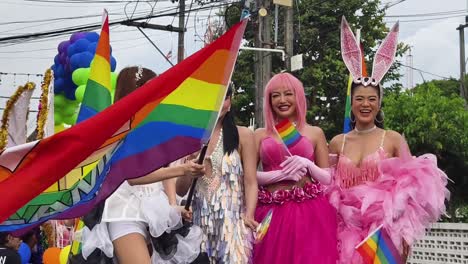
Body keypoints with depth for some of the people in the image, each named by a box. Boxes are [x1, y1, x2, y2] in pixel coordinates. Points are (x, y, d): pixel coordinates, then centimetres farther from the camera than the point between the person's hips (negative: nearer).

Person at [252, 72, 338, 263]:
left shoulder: (315, 133, 9)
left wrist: (307, 165, -11)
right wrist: (282, 174, -13)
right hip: (271, 214, 1)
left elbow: (329, 178, 7)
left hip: (309, 213, 0)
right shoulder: (260, 135, 9)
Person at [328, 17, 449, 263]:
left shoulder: (394, 139, 0)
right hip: (346, 227, 2)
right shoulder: (338, 142, 7)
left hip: (384, 226, -2)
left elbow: (409, 184, -1)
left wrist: (405, 232, -8)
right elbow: (329, 187, 12)